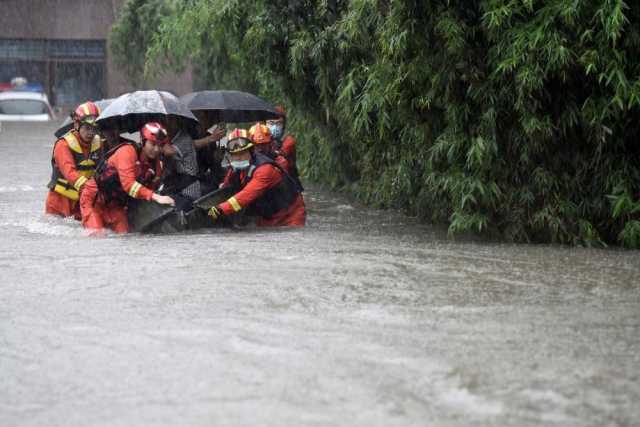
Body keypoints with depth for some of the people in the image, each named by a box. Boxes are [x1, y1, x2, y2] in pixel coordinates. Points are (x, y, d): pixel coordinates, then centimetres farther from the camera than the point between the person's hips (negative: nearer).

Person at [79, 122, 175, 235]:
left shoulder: (156, 164, -3)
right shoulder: (128, 151, -26)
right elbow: (128, 183, -37)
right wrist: (156, 197, -43)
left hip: (116, 204, 6)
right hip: (94, 198, -6)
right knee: (96, 234, -19)